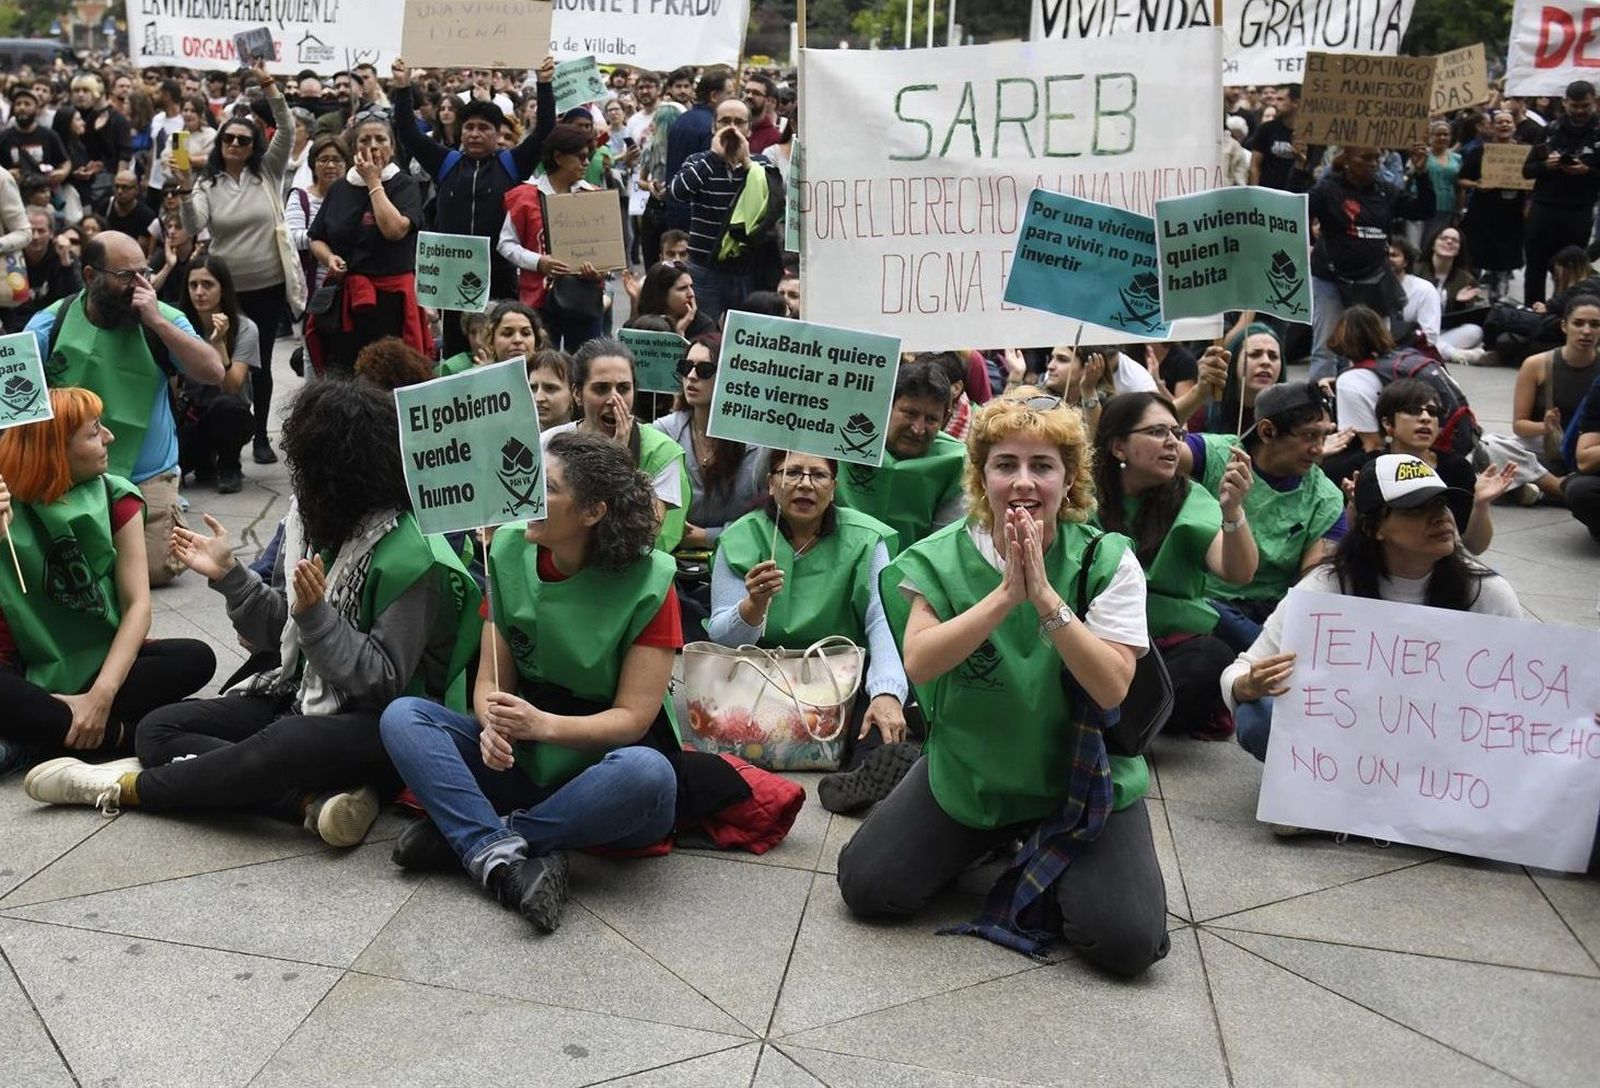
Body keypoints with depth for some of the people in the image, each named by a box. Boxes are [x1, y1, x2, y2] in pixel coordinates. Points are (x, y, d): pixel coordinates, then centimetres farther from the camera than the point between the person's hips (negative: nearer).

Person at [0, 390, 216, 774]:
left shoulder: (114, 497, -1)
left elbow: (138, 604, -9)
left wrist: (101, 695, -22)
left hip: (103, 660, 3)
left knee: (195, 659, -25)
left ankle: (37, 736, -23)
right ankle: (120, 735, -20)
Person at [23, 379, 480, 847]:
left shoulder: (409, 554, -18)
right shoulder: (309, 520, 4)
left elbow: (384, 682, -19)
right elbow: (280, 631, 11)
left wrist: (316, 615, -29)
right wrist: (228, 575, -2)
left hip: (373, 724, -9)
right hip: (303, 697, 9)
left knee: (283, 745, -38)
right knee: (158, 729, -4)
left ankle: (126, 788, -12)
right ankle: (318, 796, -23)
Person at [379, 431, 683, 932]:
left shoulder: (647, 582, -15)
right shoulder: (510, 550, -2)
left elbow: (633, 717, -15)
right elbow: (491, 679, -1)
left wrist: (543, 723, -30)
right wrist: (494, 725, -24)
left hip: (605, 767, -4)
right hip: (521, 759, 4)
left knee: (647, 773, -38)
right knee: (403, 717, -16)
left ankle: (468, 836, -23)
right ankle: (503, 860, -35)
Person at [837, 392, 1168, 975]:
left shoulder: (1108, 561, -13)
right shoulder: (941, 558, -10)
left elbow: (1112, 687, -22)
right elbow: (918, 662, -25)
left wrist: (1046, 598, -33)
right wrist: (1006, 594, -34)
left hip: (1083, 777, -2)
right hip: (968, 769, 2)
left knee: (1127, 942, -18)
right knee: (868, 888, -5)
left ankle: (1053, 862, 16)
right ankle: (990, 840, 22)